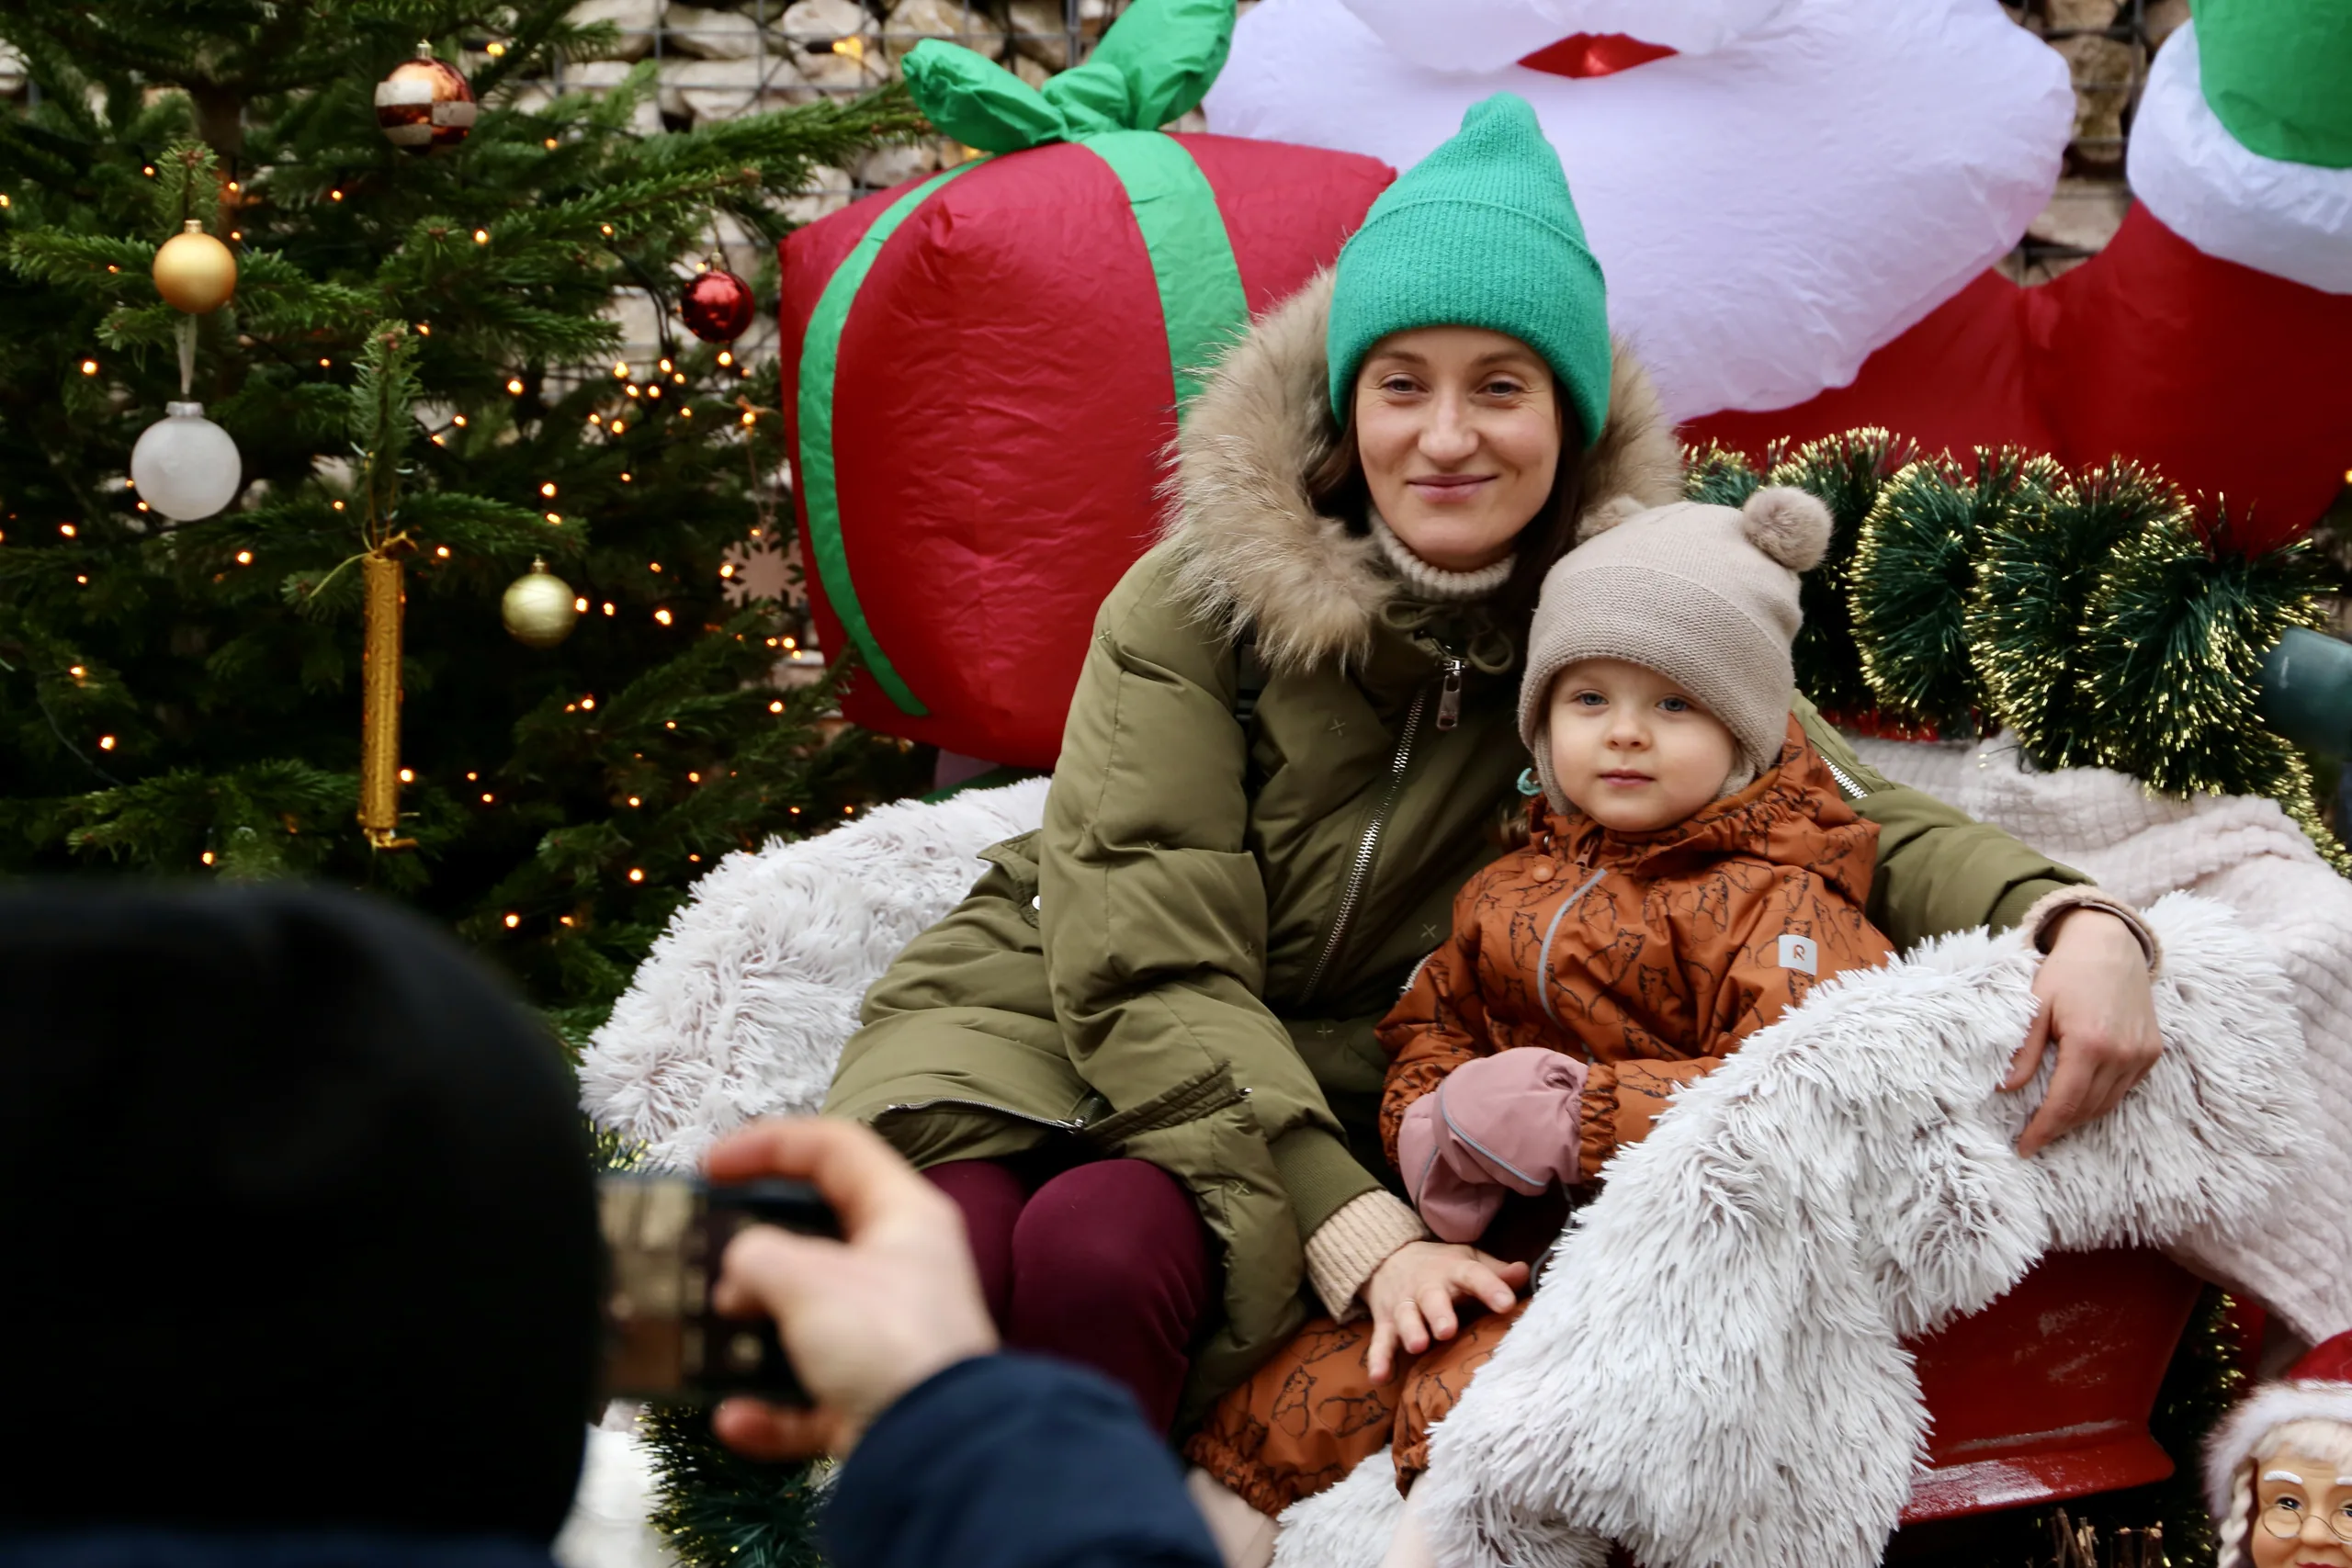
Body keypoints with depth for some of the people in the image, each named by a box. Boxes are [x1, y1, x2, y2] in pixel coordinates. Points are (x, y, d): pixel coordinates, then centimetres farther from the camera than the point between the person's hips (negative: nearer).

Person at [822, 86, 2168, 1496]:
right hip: (1051, 1017, -1)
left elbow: (1863, 816, -8)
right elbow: (1150, 969, -16)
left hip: (1333, 1102, 1)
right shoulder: (1200, 601, -11)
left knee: (1108, 1253, -34)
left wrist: (2072, 918, -30)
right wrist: (1361, 1234, -27)